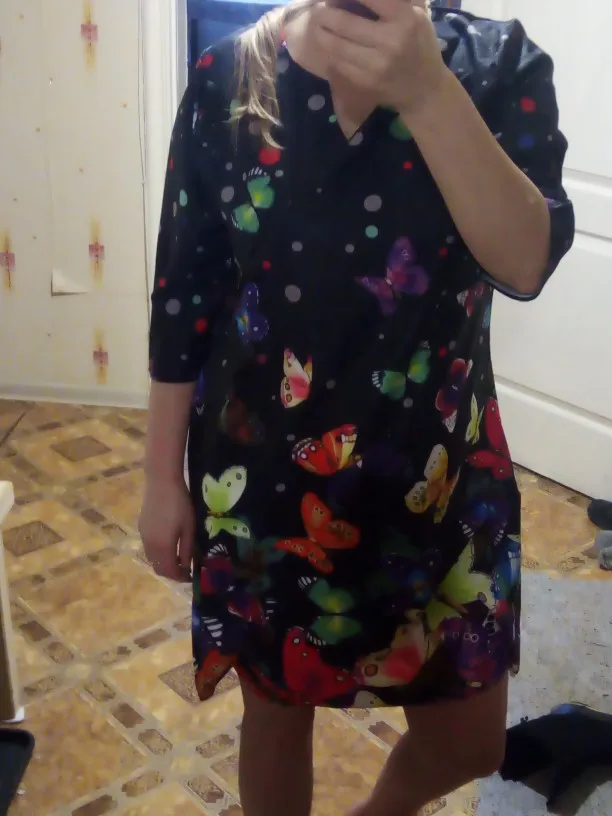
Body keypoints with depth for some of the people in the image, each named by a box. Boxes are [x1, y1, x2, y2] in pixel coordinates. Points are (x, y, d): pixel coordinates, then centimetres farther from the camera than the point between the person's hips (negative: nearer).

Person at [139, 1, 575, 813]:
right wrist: (163, 477, 0)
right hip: (262, 470, 0)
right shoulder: (228, 79, -7)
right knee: (277, 706, 19)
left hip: (434, 470, 1)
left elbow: (527, 263, -21)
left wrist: (426, 91, -32)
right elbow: (183, 292, -3)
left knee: (470, 741, 15)